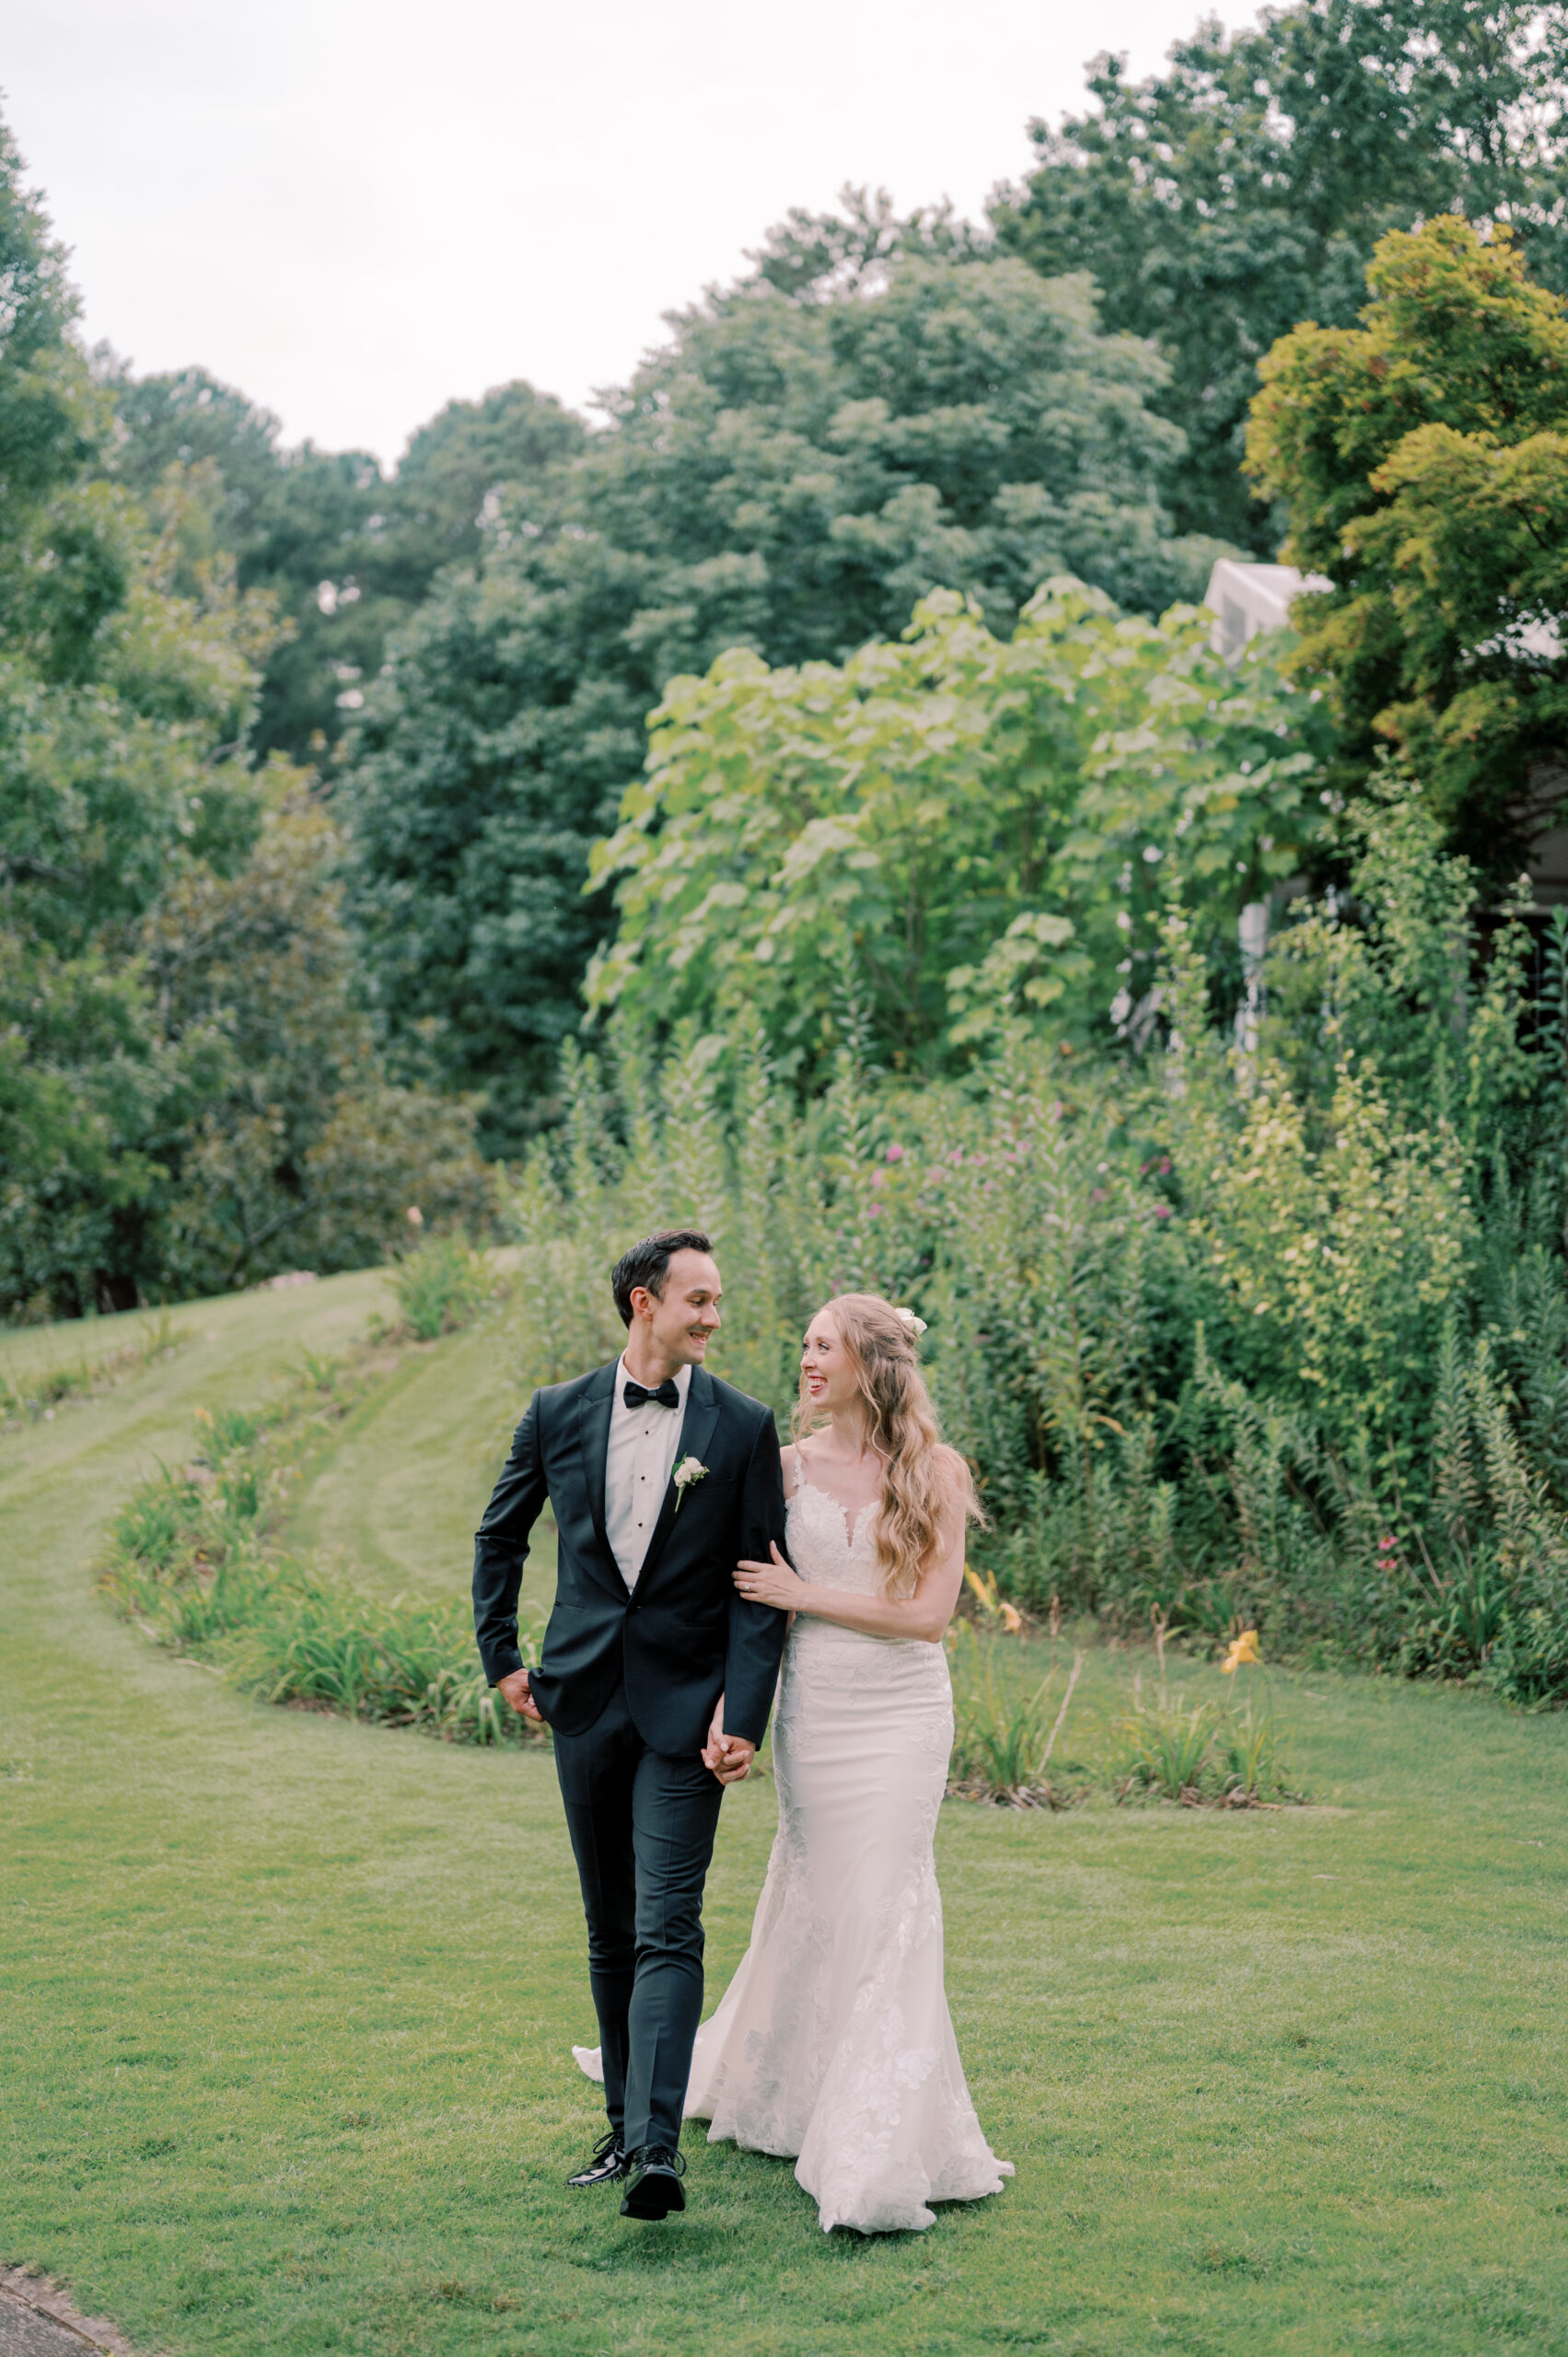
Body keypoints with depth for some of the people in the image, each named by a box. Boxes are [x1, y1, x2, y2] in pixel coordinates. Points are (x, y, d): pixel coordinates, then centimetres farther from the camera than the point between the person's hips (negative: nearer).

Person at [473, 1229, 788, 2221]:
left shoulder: (744, 1426, -3)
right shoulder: (558, 1413, 3)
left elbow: (761, 1582, -4)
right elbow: (500, 1536, 18)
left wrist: (743, 1712, -12)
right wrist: (502, 1654, 12)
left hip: (685, 1709, -3)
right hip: (585, 1700, 3)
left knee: (668, 1930, -13)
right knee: (610, 1933, 13)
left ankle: (659, 2146, -18)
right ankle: (626, 2126, 24)